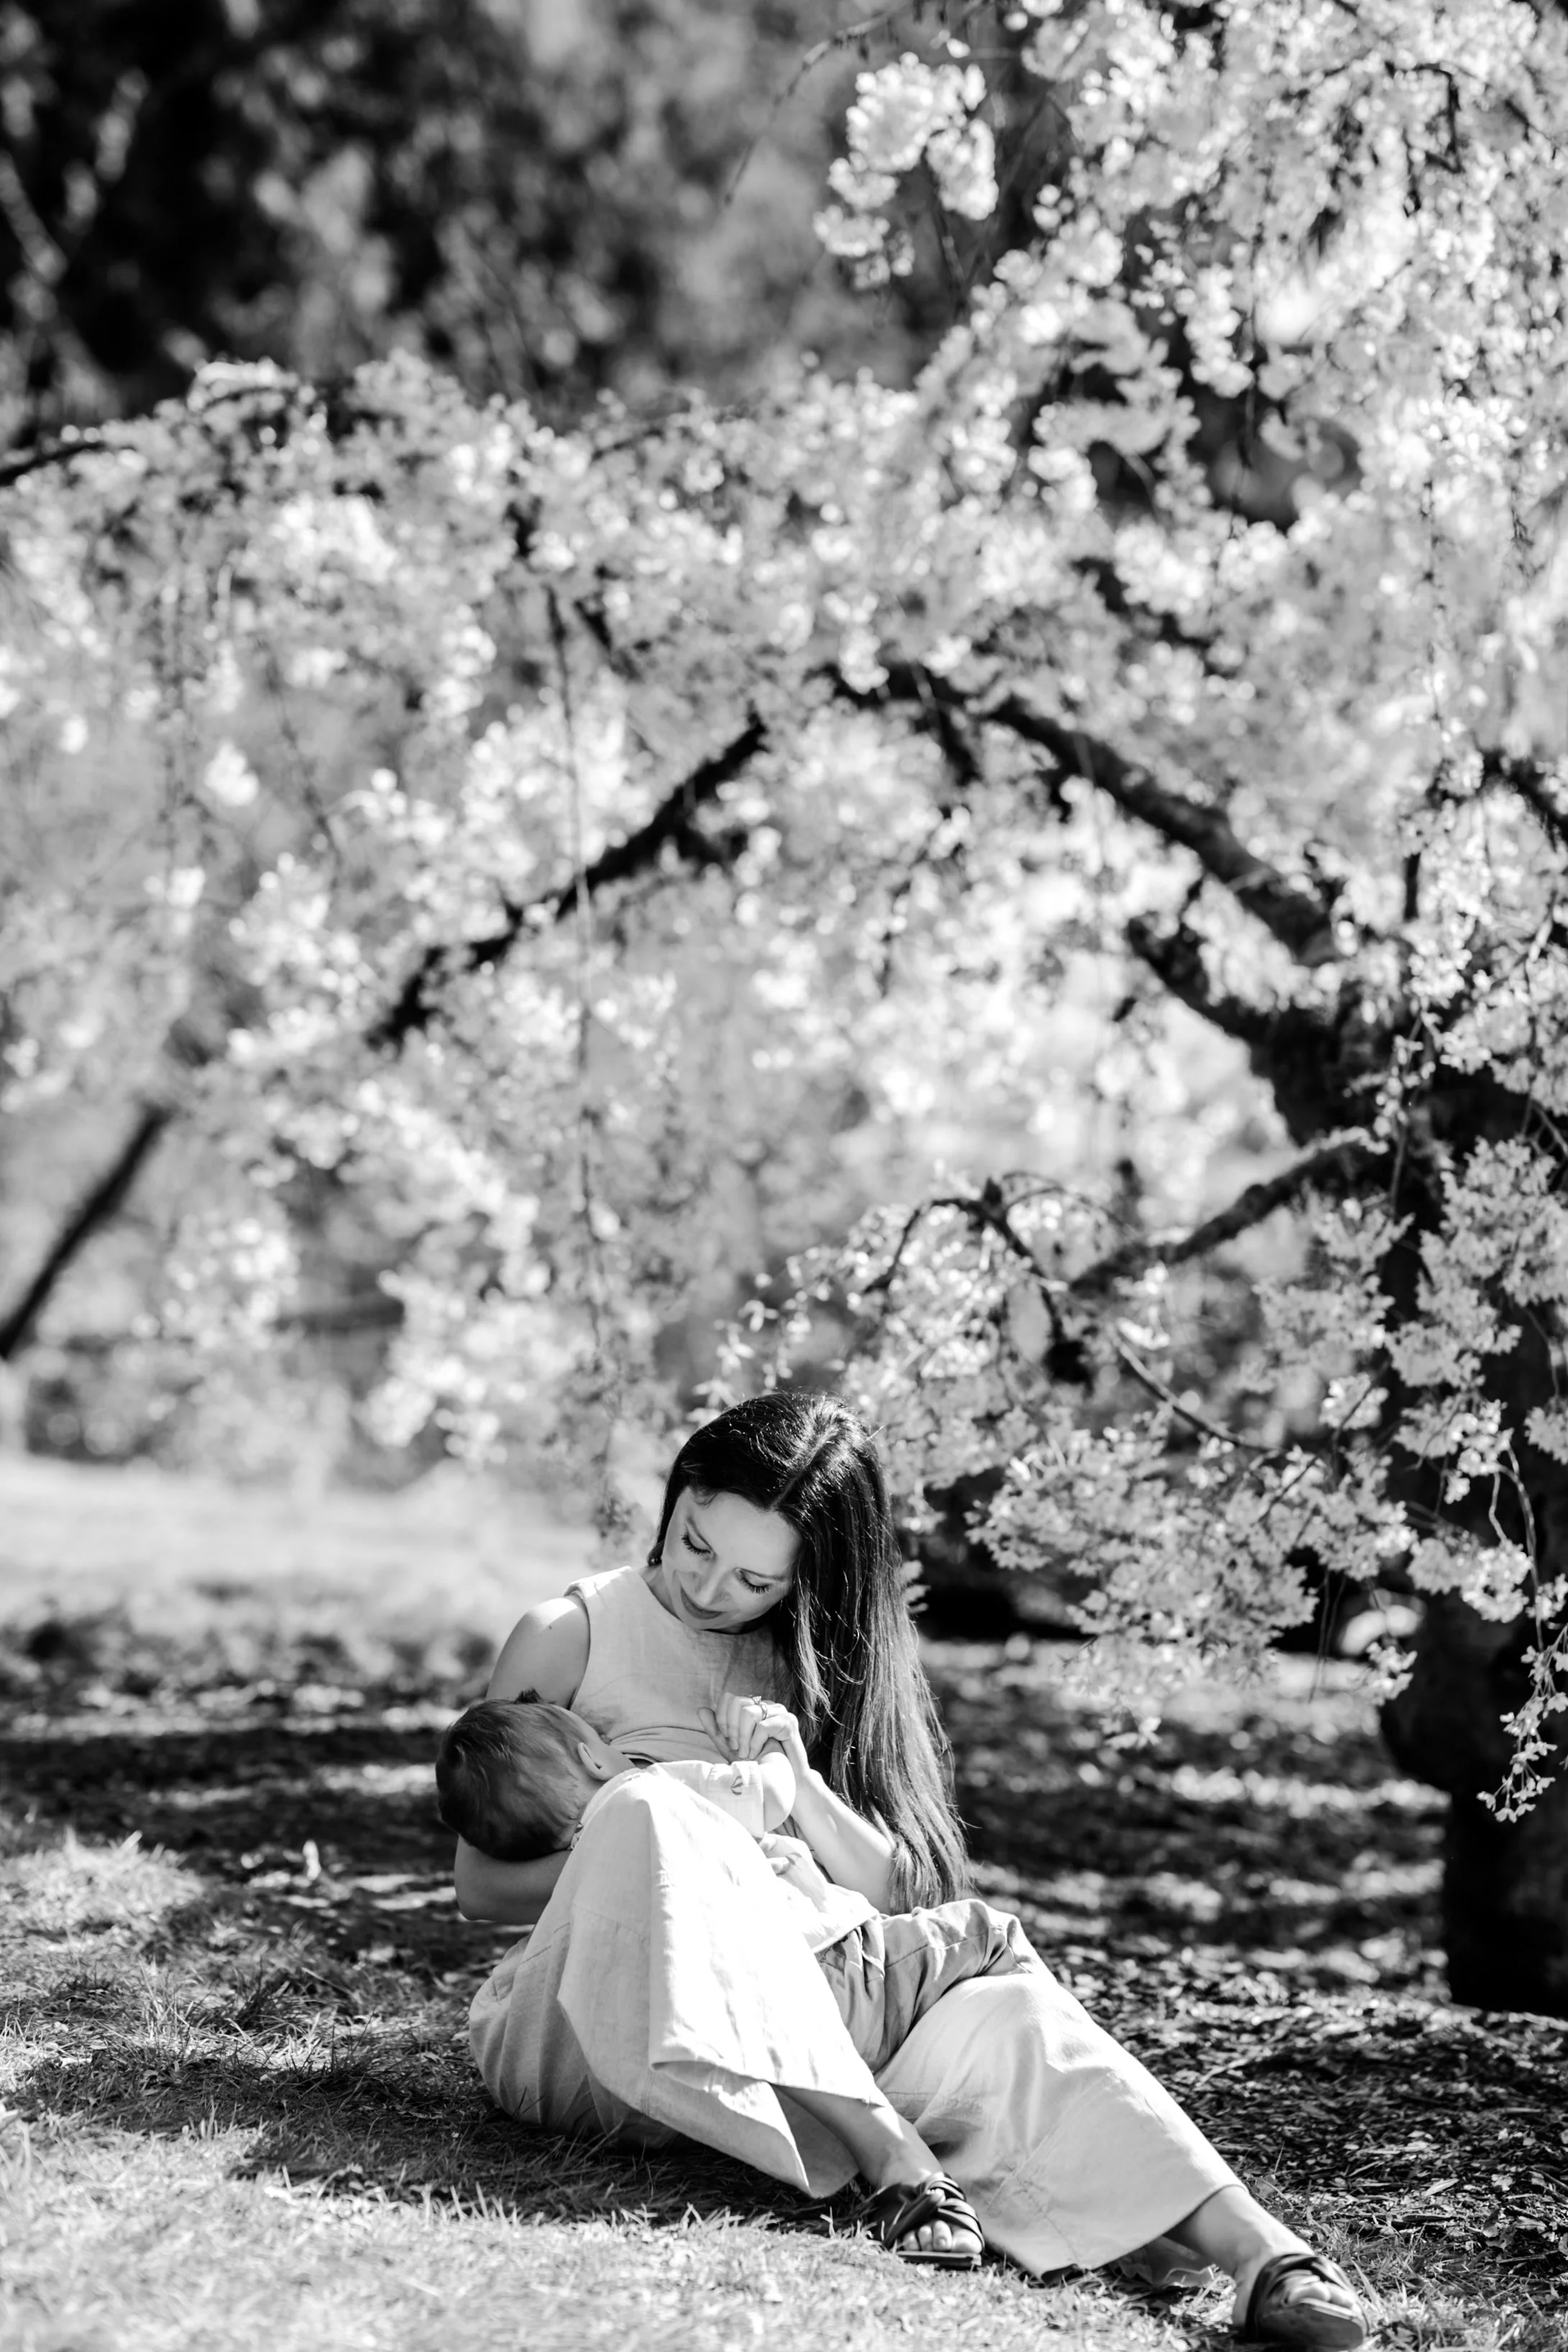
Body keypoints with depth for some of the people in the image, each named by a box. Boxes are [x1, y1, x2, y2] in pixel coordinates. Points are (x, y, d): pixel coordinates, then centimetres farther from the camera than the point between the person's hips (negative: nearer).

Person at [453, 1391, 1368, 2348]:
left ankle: (1258, 2256, -44)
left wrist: (797, 1778, -15)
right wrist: (668, 1849, -16)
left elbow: (904, 1895, 3)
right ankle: (892, 2162, -41)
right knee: (647, 1816, -35)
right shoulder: (569, 1637, 3)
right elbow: (483, 1888, 1)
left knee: (1004, 2007, -27)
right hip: (575, 2019, -3)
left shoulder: (827, 1669, 12)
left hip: (796, 2038, 3)